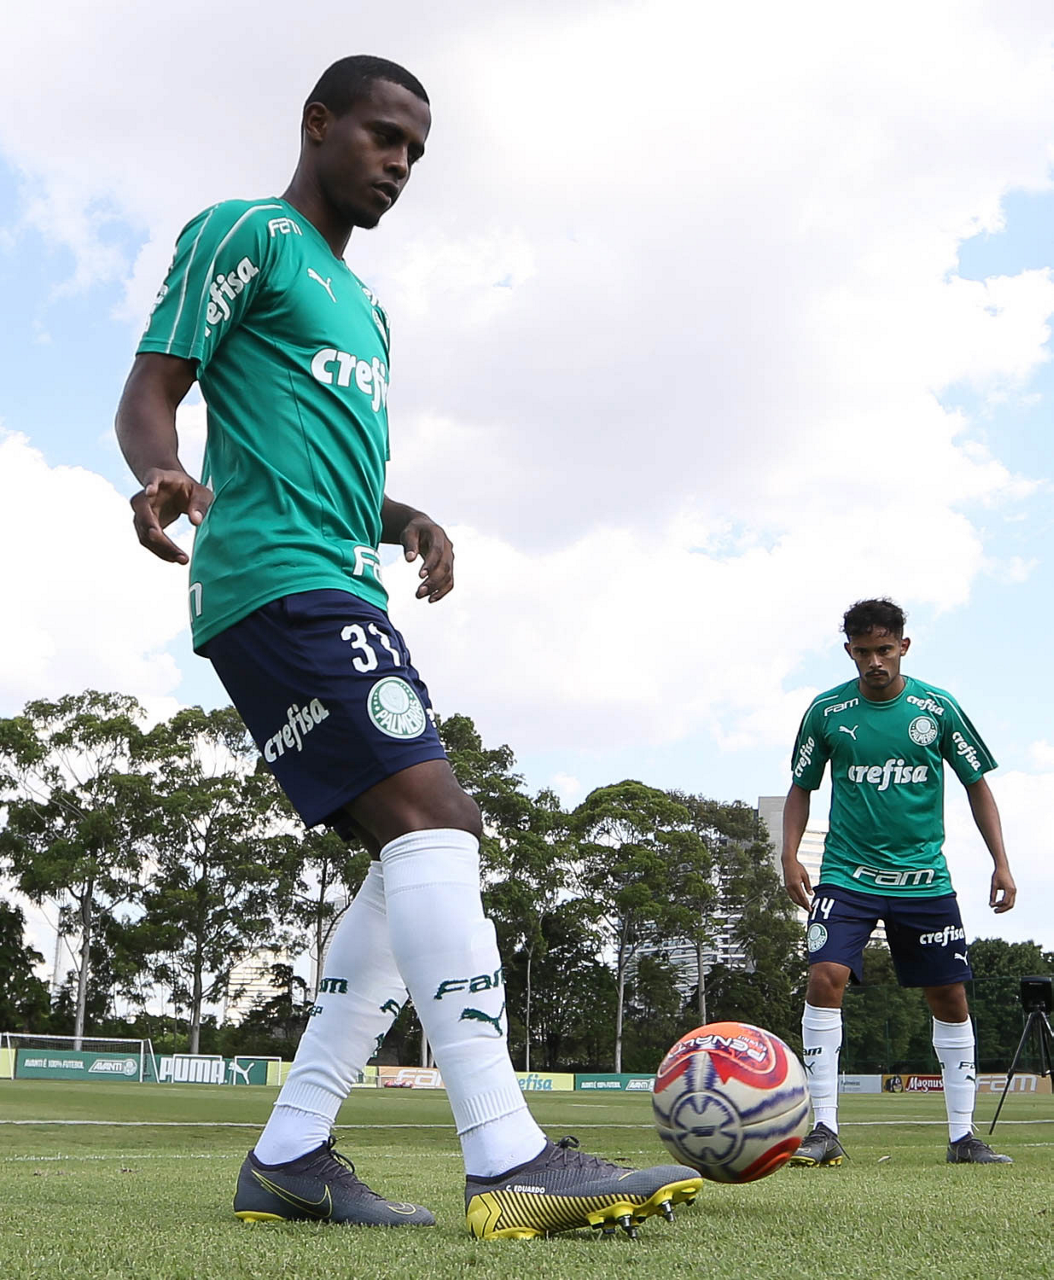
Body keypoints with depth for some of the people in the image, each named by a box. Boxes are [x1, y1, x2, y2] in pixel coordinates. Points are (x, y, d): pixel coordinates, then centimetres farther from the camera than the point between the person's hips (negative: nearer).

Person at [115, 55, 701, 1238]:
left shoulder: (359, 304, 29)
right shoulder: (248, 235, 3)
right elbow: (149, 392, -5)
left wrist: (409, 522, 14)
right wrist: (164, 474, -27)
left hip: (339, 594, 10)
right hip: (274, 580, -10)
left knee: (425, 852, 1)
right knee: (431, 820, -22)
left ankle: (287, 1158, 2)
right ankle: (508, 1163, -25)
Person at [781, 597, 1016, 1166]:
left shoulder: (936, 707, 0)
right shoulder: (827, 710, -1)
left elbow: (976, 784, 8)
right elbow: (801, 788, 10)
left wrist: (1001, 863, 2)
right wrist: (790, 856, -3)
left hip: (923, 878, 1)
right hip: (847, 875, -1)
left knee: (950, 997, 4)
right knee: (825, 980, -18)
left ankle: (963, 1136, 16)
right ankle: (825, 1130, -11)